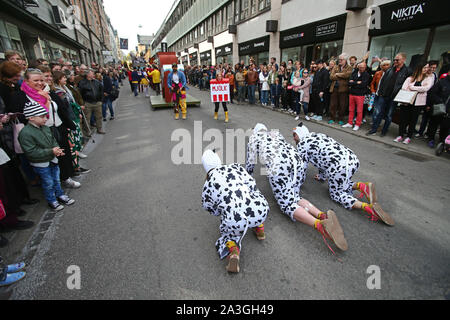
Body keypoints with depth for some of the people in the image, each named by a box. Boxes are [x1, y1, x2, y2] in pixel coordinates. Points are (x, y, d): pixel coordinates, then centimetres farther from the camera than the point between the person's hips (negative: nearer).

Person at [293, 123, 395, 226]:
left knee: (336, 193, 10)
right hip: (353, 159, 8)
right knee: (341, 185, 28)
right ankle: (361, 186, 4)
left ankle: (369, 207, -8)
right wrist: (322, 177, 45)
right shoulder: (316, 136, 28)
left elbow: (302, 167, 5)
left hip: (339, 167, -8)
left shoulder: (302, 144, 4)